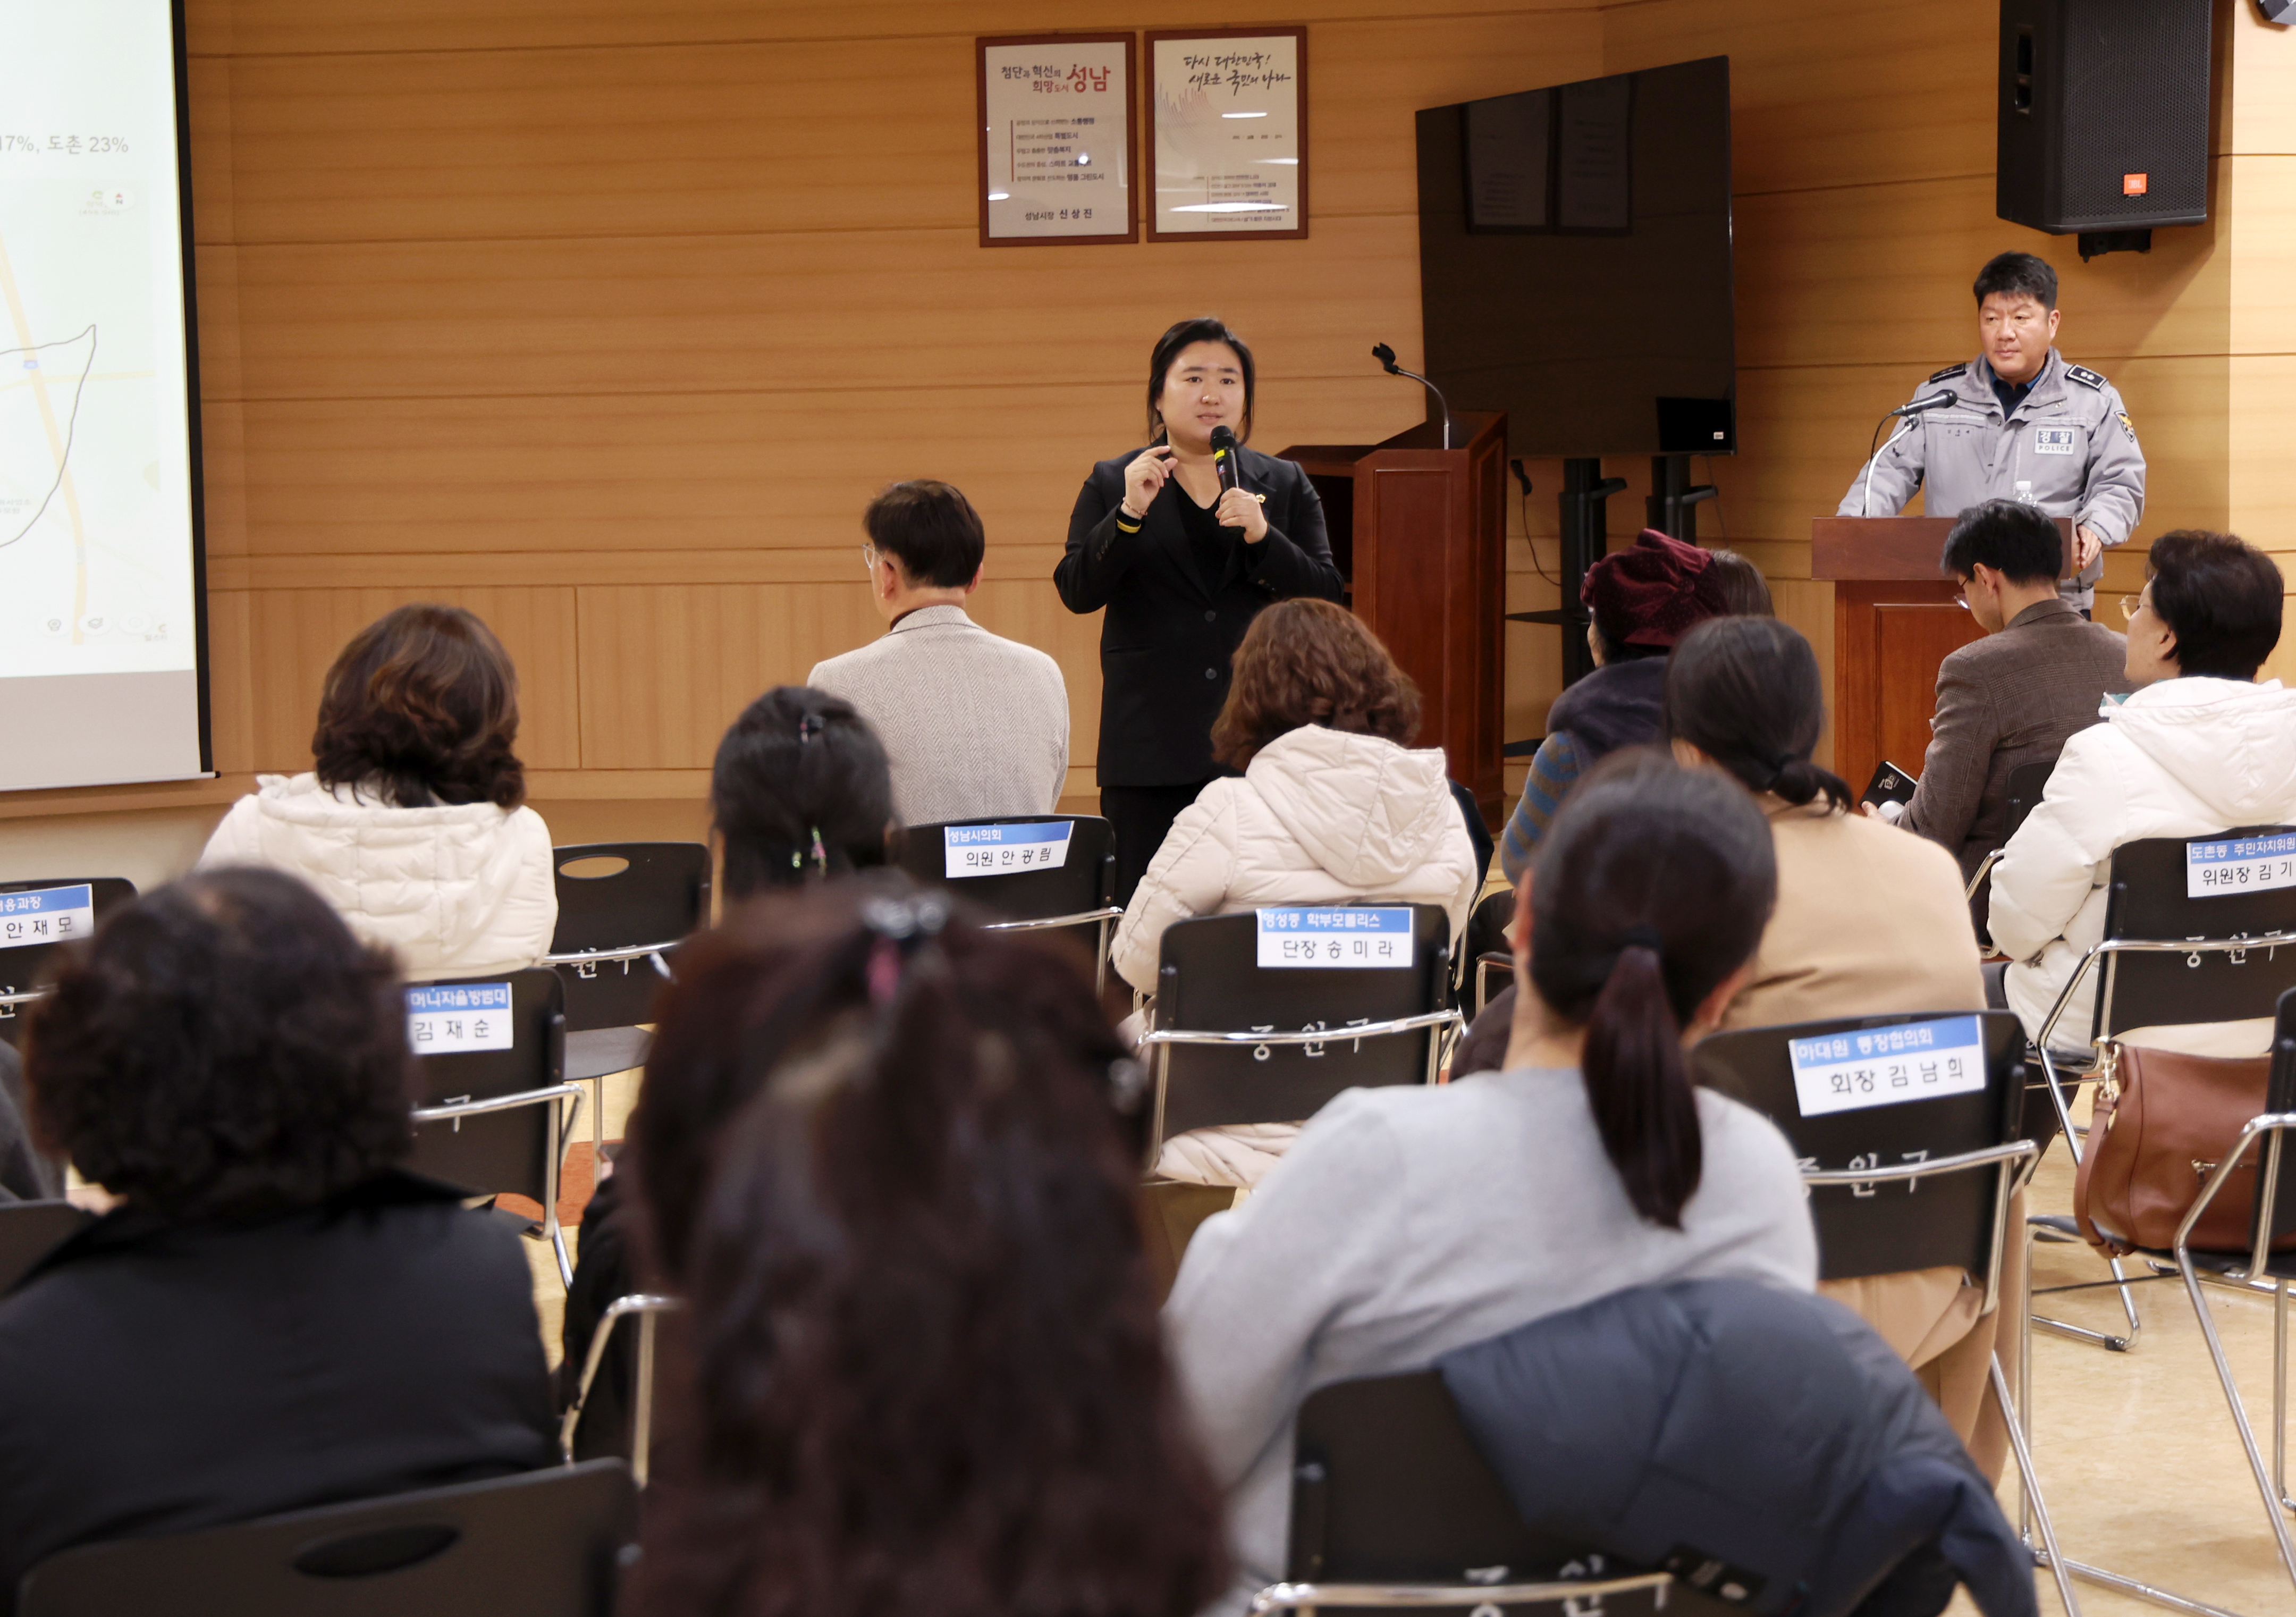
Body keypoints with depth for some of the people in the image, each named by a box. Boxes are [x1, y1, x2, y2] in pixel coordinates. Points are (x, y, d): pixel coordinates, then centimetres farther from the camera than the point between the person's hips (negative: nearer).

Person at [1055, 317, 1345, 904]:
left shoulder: (1286, 486, 12)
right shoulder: (1112, 484, 10)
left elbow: (1326, 595, 3)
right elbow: (1076, 592, -1)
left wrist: (1263, 536, -13)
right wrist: (1130, 514, -15)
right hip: (1152, 743, -1)